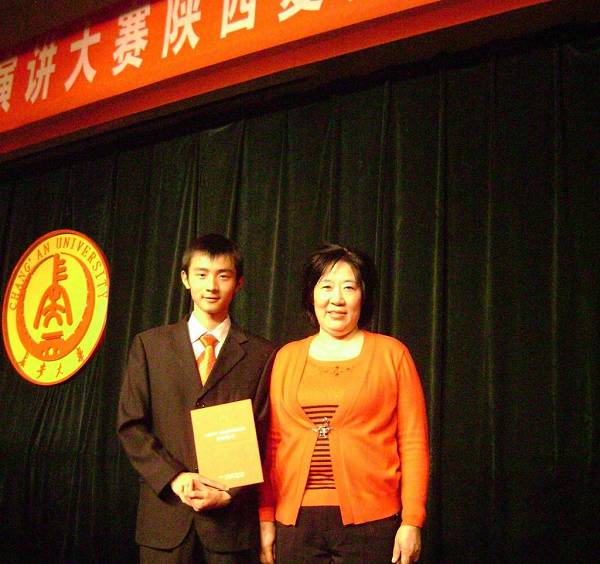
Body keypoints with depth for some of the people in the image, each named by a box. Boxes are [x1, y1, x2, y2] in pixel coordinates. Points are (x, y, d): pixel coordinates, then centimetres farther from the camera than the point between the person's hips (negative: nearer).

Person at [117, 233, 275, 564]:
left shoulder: (261, 355, 2)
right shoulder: (149, 345, 5)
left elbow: (264, 439, 1)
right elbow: (130, 426, 2)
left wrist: (229, 494, -10)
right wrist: (173, 478, -10)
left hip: (232, 516, 0)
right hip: (165, 515, 1)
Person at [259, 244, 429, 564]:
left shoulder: (391, 353, 2)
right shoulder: (286, 357, 8)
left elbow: (413, 442, -1)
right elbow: (272, 443, 8)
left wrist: (412, 521, -7)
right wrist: (265, 518, 5)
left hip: (369, 519, -2)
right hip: (295, 519, 2)